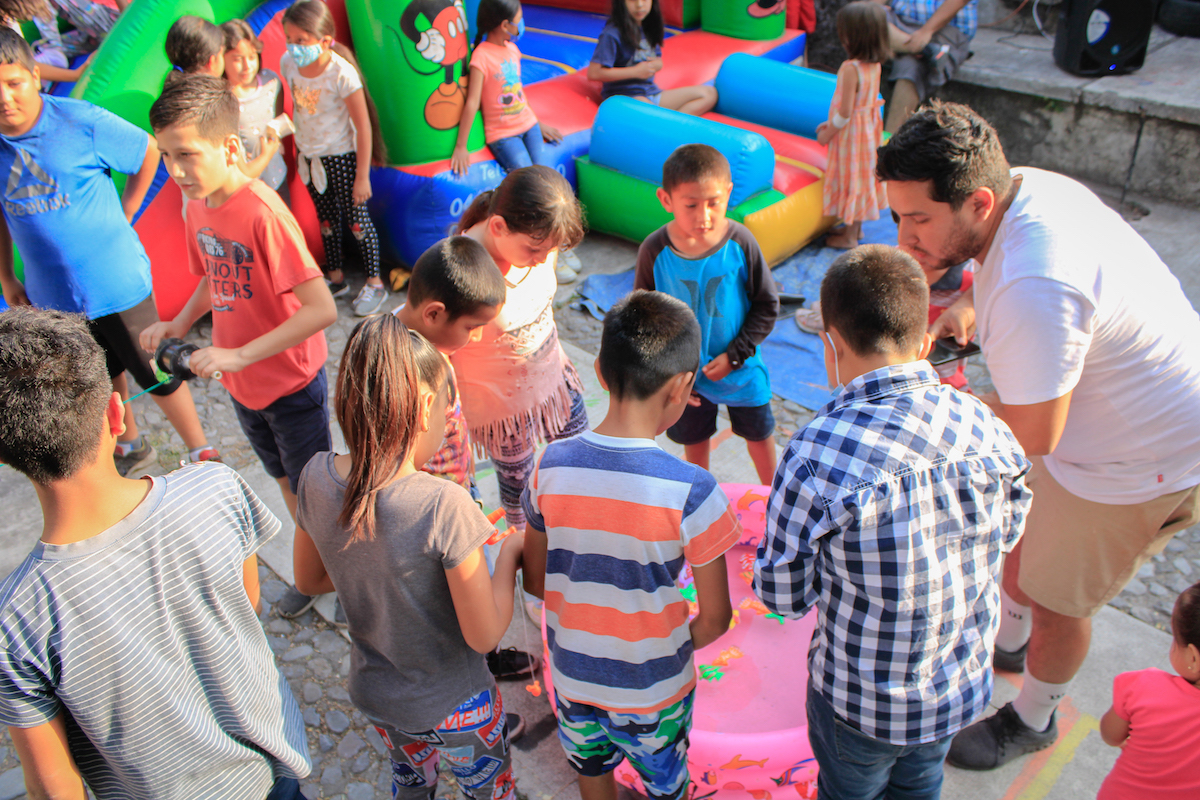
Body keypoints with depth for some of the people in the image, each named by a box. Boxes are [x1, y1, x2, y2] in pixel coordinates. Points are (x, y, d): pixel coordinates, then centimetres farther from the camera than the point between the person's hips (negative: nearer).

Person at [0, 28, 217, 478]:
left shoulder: (82, 121, -16)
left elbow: (148, 153, -1)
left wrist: (122, 216, 0)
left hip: (118, 280, -4)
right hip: (53, 292, 4)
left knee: (156, 374, 6)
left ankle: (202, 454, 24)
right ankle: (131, 449, 43)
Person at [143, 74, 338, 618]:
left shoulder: (262, 212, -27)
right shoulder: (197, 206, -2)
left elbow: (321, 310, -32)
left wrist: (240, 354, -31)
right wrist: (181, 323, -2)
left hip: (290, 383, -8)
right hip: (242, 386, 8)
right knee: (285, 482, 24)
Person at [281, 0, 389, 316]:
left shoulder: (341, 73, -25)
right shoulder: (287, 63, -8)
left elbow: (363, 124, -19)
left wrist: (362, 176, -18)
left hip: (341, 155, -6)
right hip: (307, 154, 6)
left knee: (356, 219, 1)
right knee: (326, 219, 18)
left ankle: (375, 283, 16)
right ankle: (336, 278, 33)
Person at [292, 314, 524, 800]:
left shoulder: (317, 478, -18)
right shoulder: (442, 506, -35)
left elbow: (309, 580, 1)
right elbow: (484, 635, -24)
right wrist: (509, 557, -11)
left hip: (374, 694, 5)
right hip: (453, 709, -5)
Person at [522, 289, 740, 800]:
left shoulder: (551, 467, -18)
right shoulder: (691, 491, -27)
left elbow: (534, 579, -5)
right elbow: (715, 618, -17)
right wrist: (678, 642, 3)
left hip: (573, 675, 3)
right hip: (654, 687, -2)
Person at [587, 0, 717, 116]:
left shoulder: (648, 29, 13)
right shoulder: (612, 34, -12)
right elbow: (593, 73, -21)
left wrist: (656, 64, 0)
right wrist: (635, 71, -14)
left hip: (651, 92, 9)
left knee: (709, 93, -3)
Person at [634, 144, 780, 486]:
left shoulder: (740, 242, -20)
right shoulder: (654, 250, -19)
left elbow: (767, 306, -8)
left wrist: (735, 355, -14)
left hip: (741, 370, 0)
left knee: (759, 435, 22)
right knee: (694, 439, 22)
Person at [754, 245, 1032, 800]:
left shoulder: (817, 453, -32)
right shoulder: (988, 428, -17)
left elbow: (782, 595, -19)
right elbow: (1006, 533, 2)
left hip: (862, 698, -4)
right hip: (963, 683, 4)